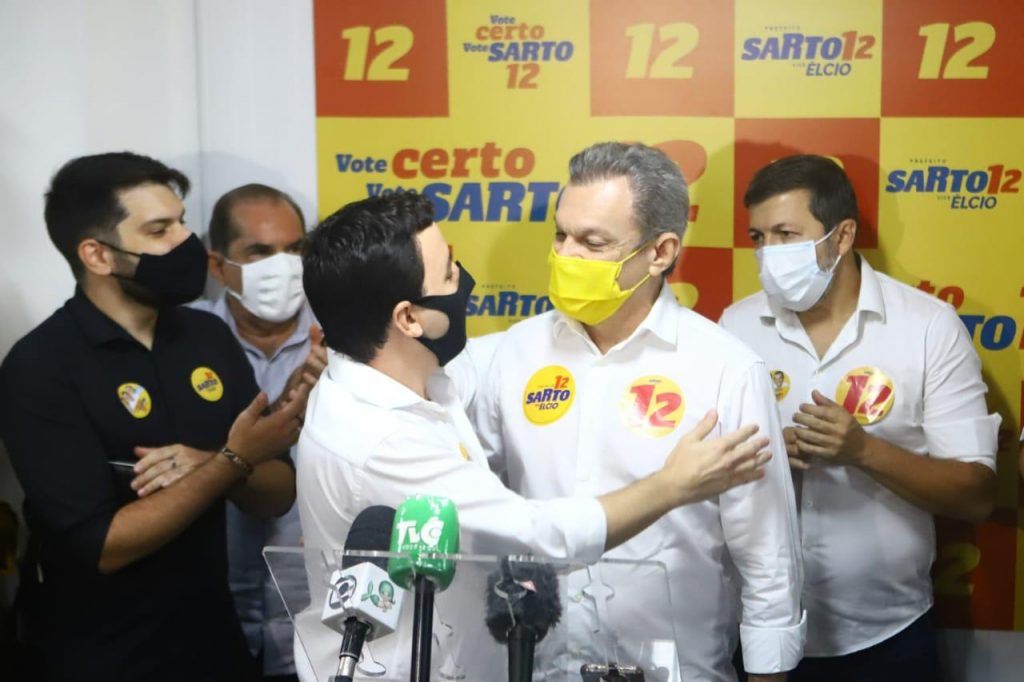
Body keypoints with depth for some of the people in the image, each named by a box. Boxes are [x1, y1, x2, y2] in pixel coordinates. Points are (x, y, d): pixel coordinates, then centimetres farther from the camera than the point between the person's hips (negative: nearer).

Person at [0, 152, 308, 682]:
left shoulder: (209, 335, -1)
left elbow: (278, 495, 0)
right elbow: (102, 546, -21)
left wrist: (210, 465, -18)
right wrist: (230, 463, -24)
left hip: (213, 636, 5)